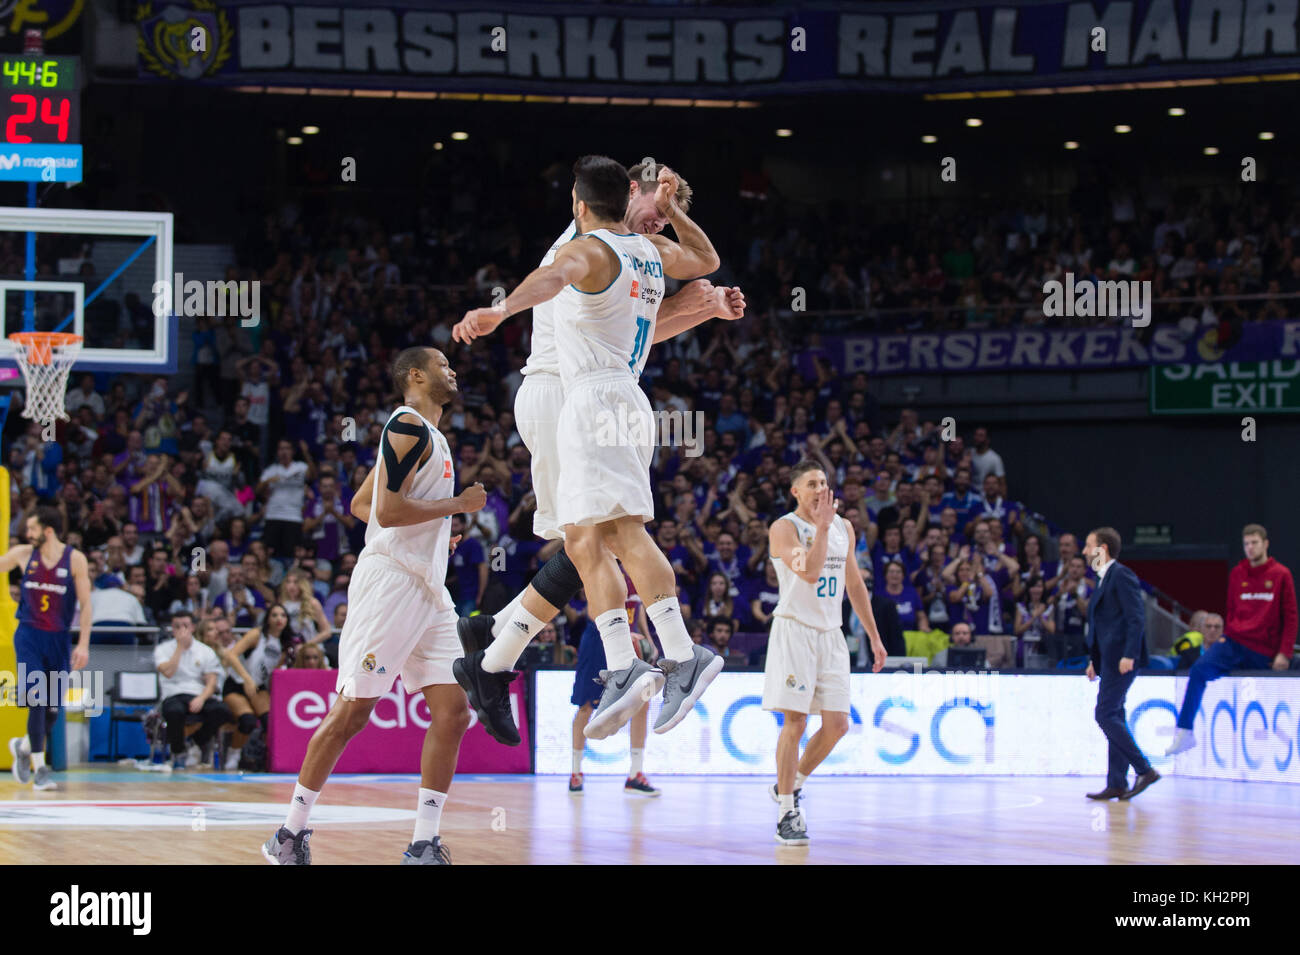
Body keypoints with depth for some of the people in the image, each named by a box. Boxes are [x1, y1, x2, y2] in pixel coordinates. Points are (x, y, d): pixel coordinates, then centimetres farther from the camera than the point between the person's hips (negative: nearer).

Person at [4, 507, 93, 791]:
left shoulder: (75, 559, -5)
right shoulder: (23, 554, 0)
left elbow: (85, 603, -3)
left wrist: (83, 644, -9)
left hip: (58, 639, 1)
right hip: (29, 635, 0)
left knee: (52, 708, 6)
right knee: (37, 701, -14)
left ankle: (23, 746, 34)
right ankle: (39, 768, -9)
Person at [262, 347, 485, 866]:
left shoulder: (426, 434, 21)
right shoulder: (408, 426, -9)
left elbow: (361, 503, 28)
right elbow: (386, 511, -19)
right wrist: (458, 504, -11)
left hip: (428, 589, 10)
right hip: (390, 582, -10)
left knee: (452, 712, 0)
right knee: (351, 711, -6)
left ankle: (424, 846, 0)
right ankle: (290, 834, 3)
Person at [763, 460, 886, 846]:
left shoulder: (844, 528, 12)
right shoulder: (784, 528, -8)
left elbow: (853, 583, 20)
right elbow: (809, 572, -23)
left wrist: (874, 637, 19)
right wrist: (822, 525, -22)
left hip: (831, 633, 6)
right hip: (794, 630, -6)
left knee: (837, 725, 2)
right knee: (795, 721, -10)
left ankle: (792, 784, 24)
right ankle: (786, 813, -4)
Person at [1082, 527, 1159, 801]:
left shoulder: (1121, 575, -10)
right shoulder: (1105, 578, 20)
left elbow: (1136, 617, -18)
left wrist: (1129, 655, -24)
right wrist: (1094, 660, 22)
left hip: (1121, 658, -10)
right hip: (1110, 660, 10)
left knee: (1106, 714, -13)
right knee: (1113, 717, 8)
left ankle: (1144, 770, -11)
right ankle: (1116, 785, 9)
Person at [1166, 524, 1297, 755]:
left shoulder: (1281, 575, 2)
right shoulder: (1237, 574, 11)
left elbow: (1290, 617, 1)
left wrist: (1284, 652, -6)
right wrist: (1227, 636, 7)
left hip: (1263, 652, -2)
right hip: (1235, 641, 2)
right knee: (1200, 670, -21)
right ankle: (1184, 733, -25)